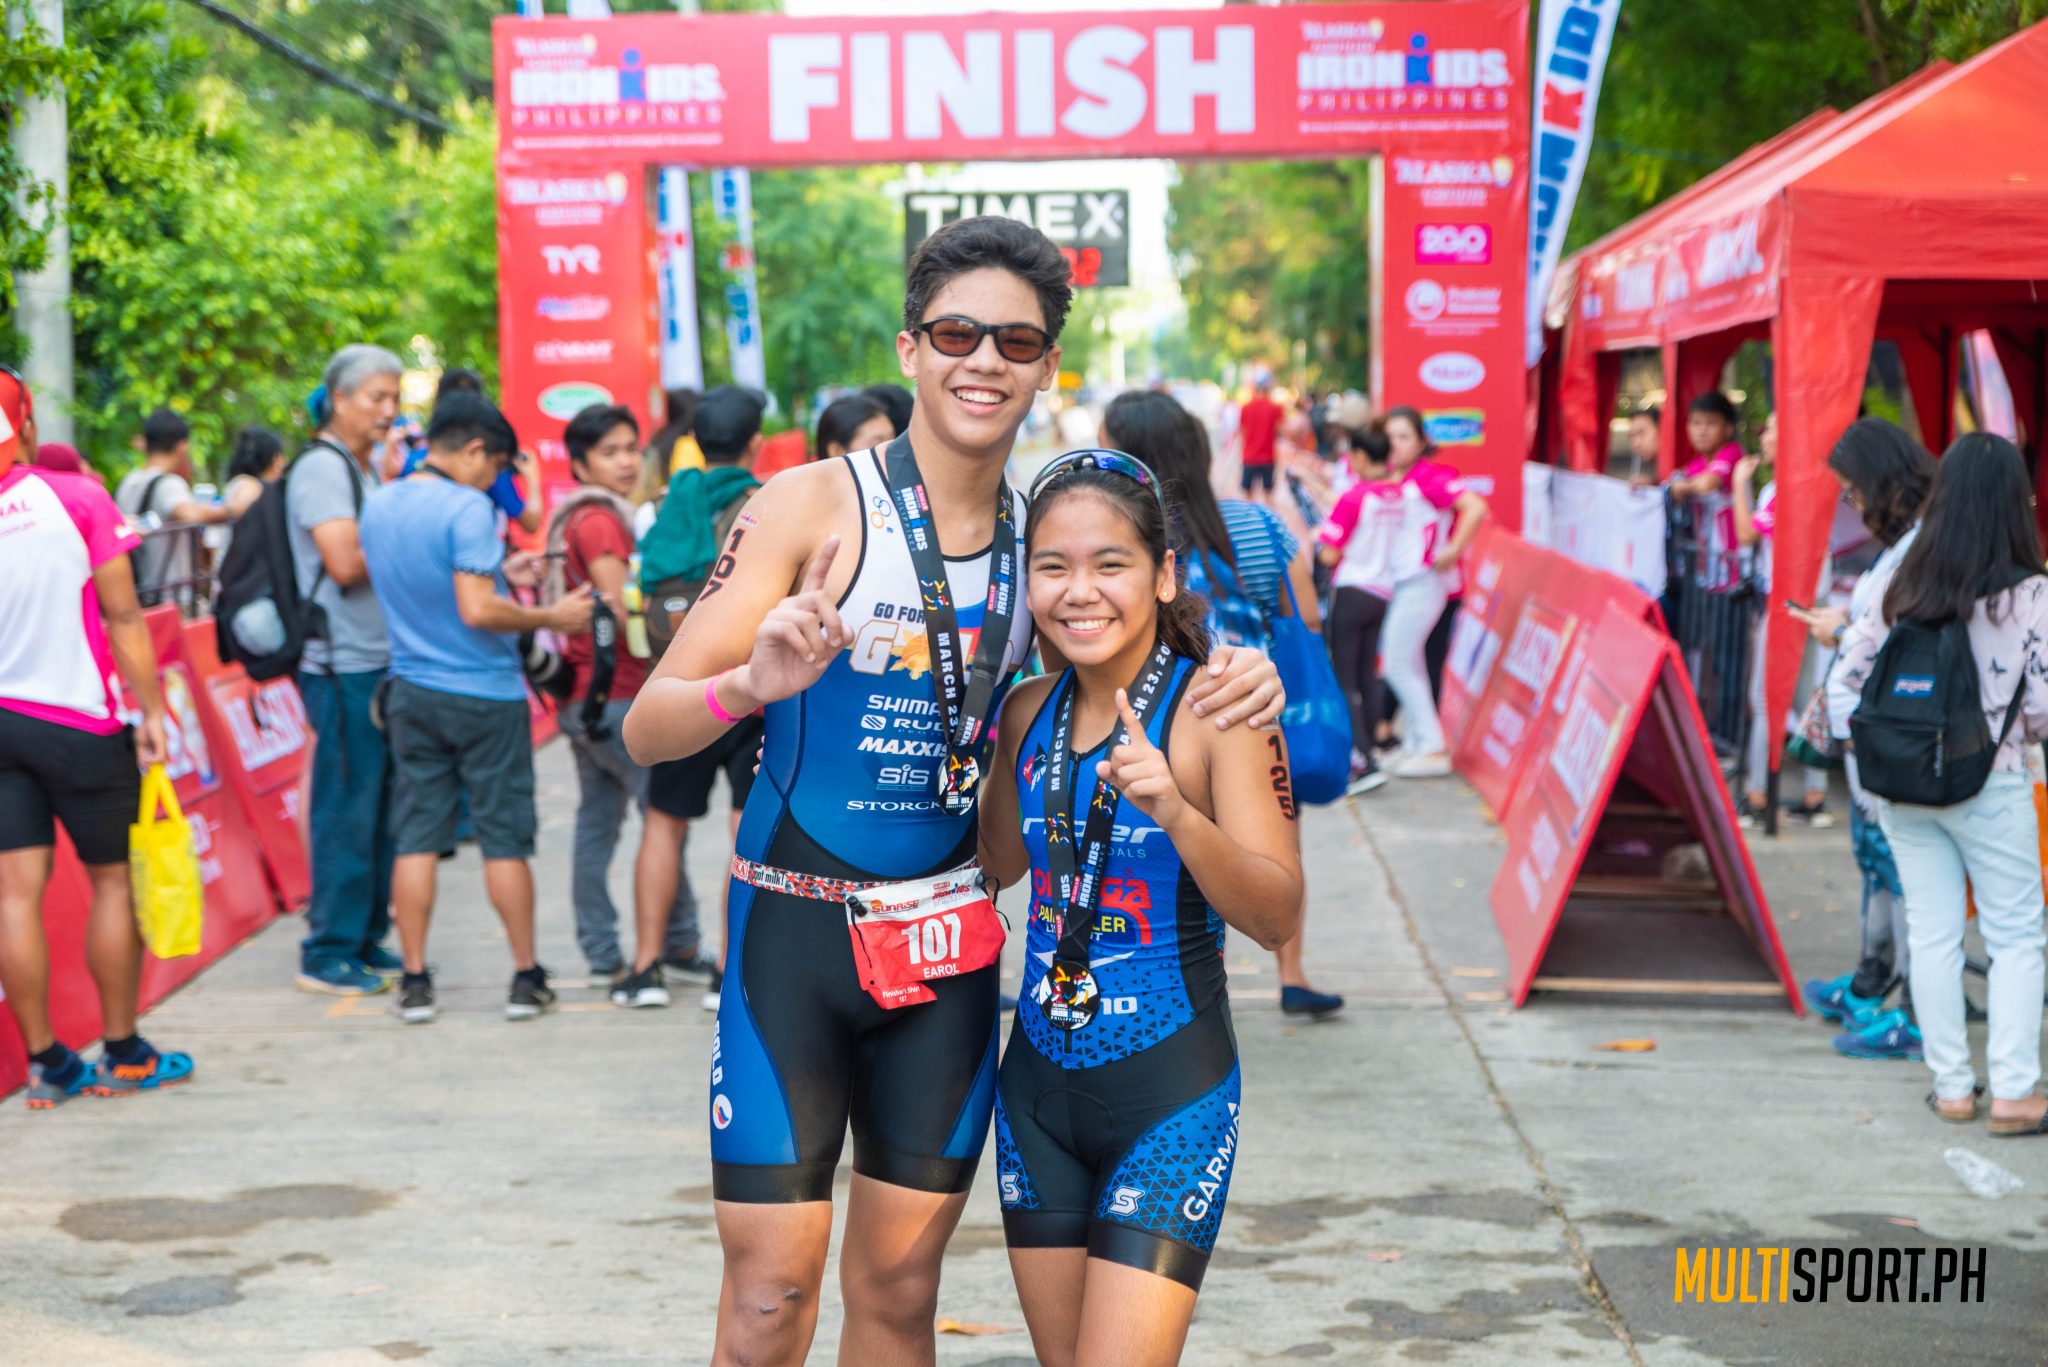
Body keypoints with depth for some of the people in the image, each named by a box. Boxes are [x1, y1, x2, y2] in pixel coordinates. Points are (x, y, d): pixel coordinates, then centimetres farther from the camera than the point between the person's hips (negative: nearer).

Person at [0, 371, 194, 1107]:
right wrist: (151, 711, -2)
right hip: (79, 721, -3)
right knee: (115, 878, 9)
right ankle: (122, 1053, 16)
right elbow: (123, 617, -8)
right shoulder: (77, 499, -9)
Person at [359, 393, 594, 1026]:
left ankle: (415, 982, 8)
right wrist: (552, 618, -12)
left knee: (416, 839, 7)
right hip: (483, 696, -6)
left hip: (413, 694, 6)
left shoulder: (378, 506, 7)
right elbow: (477, 612, -23)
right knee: (504, 839, 4)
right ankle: (526, 978, 11)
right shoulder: (467, 509, -17)